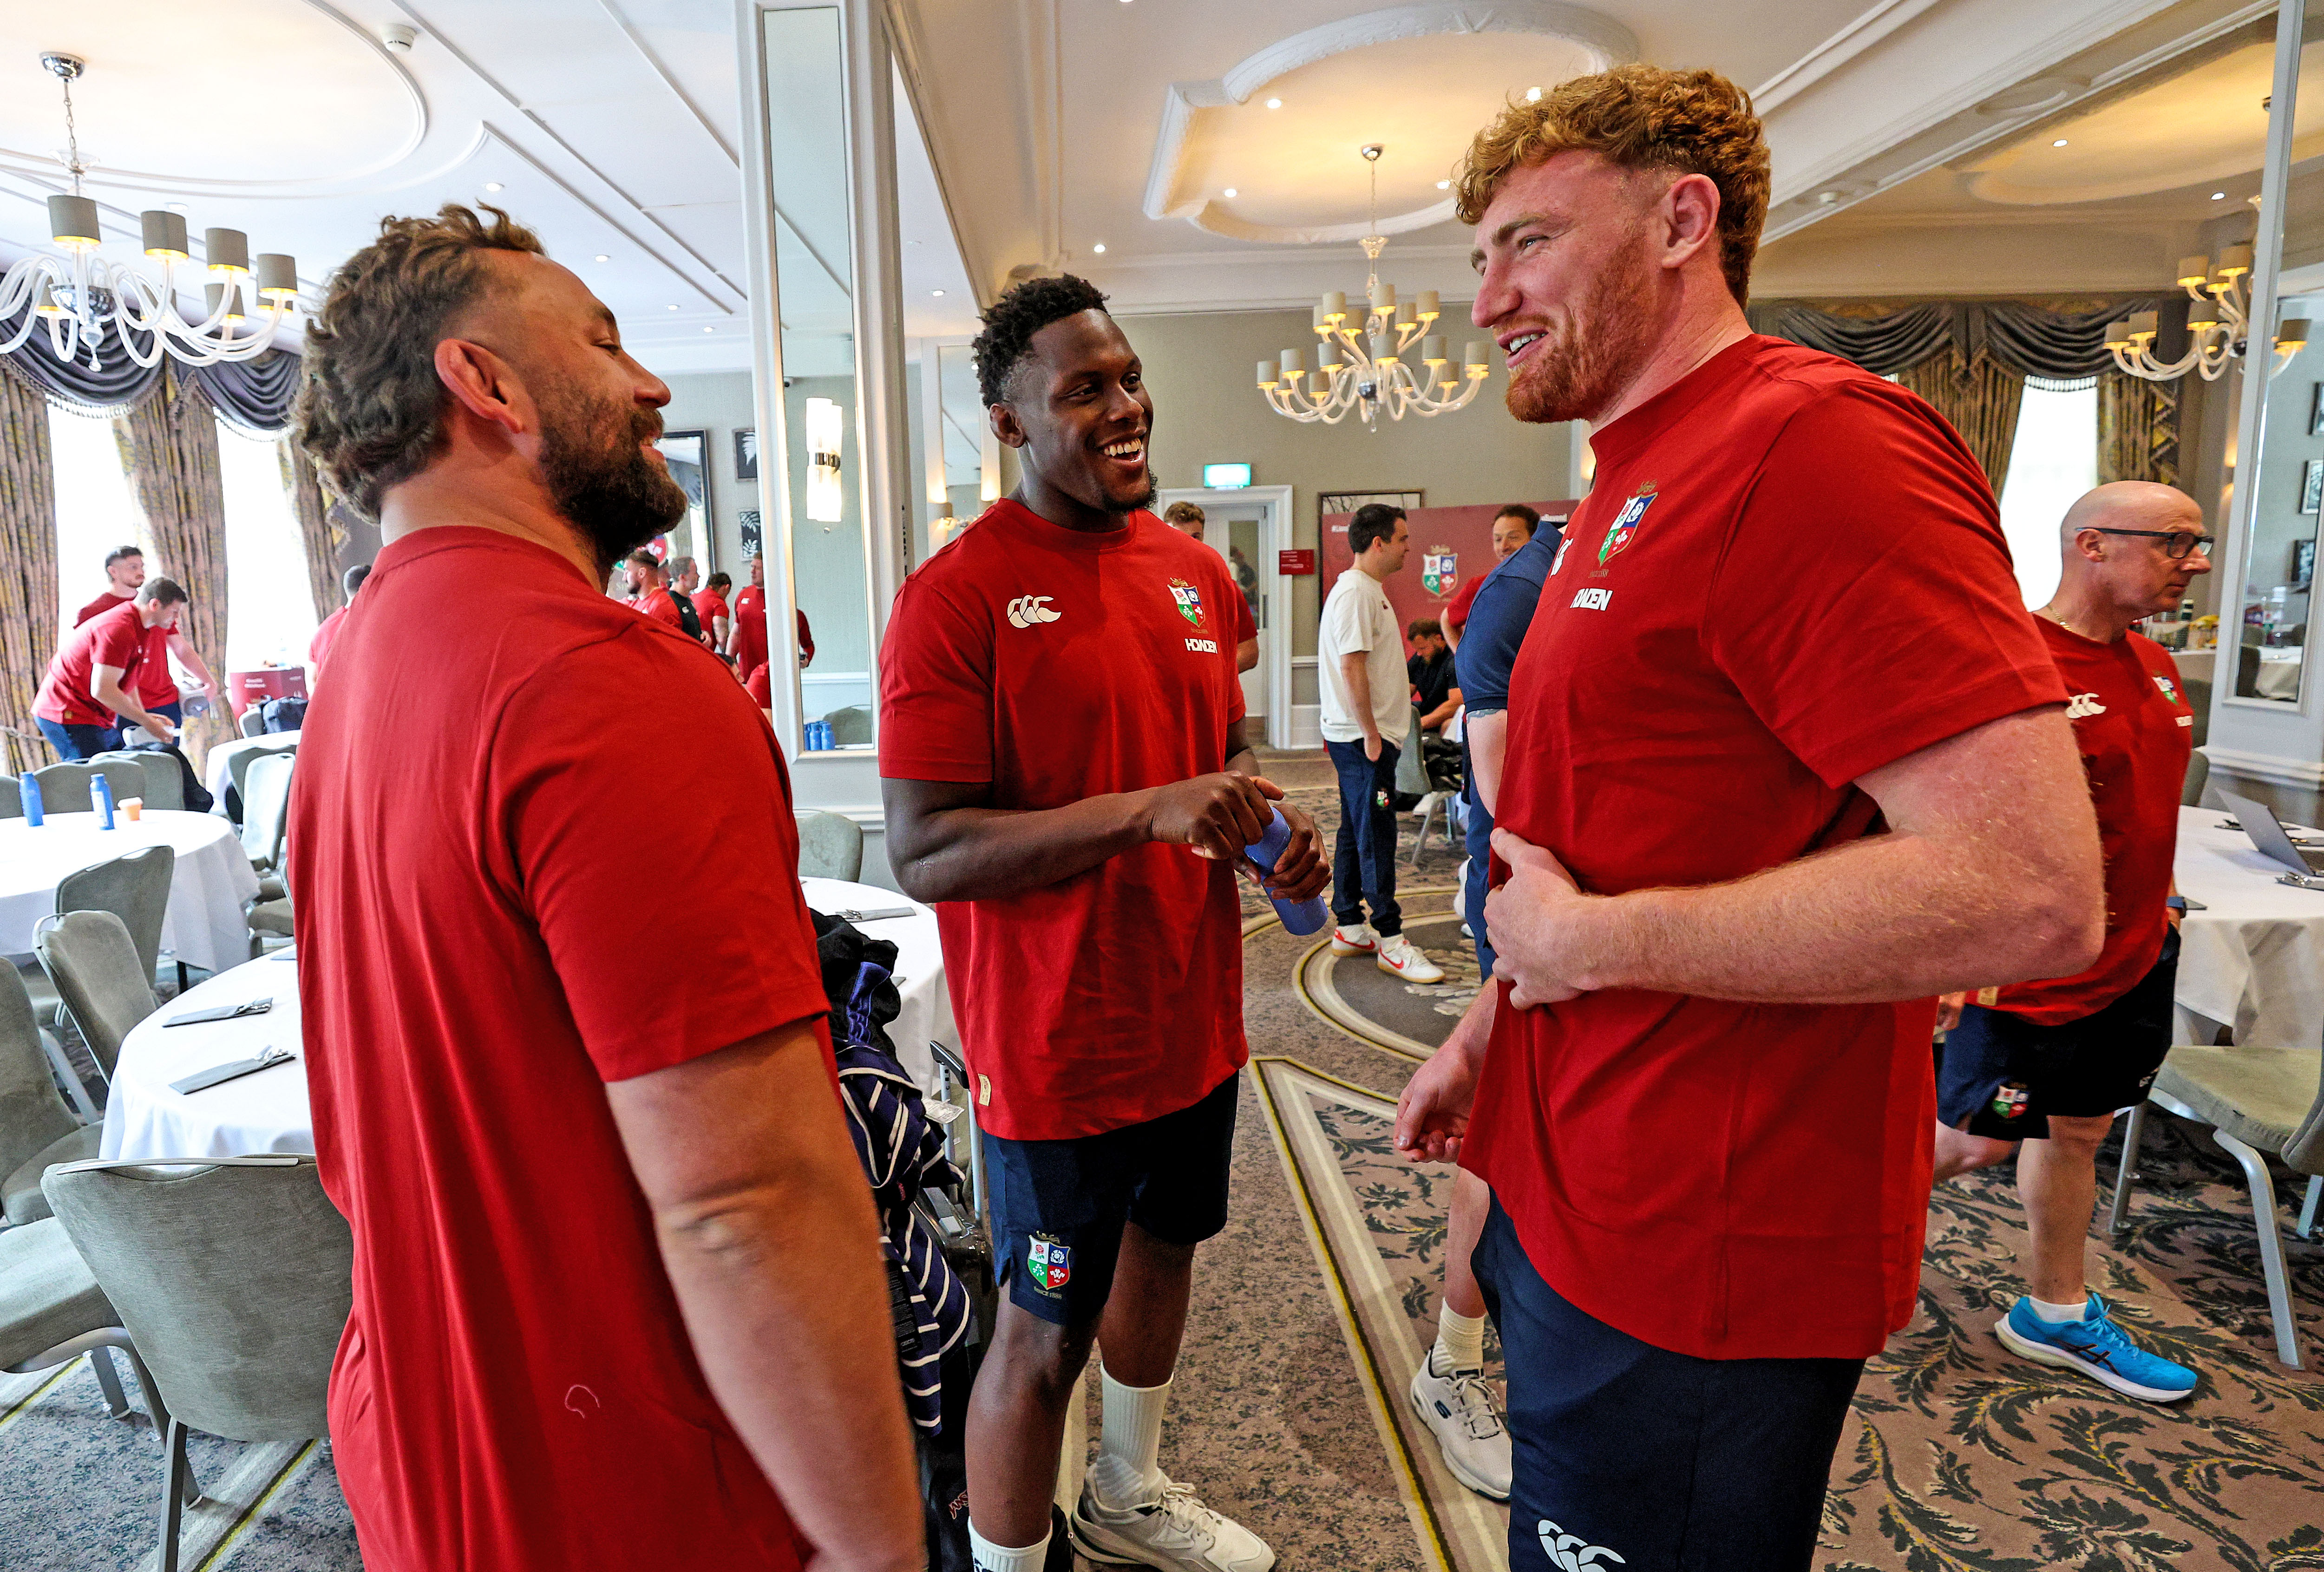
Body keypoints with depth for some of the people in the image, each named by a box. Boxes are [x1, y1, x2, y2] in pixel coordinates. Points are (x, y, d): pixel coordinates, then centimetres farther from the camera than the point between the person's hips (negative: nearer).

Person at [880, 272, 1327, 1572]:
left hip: (1195, 1016, 8)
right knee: (1047, 1329, 8)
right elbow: (923, 853, -21)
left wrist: (1271, 823, -4)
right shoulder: (957, 595, -16)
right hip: (1059, 1043, -7)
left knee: (1165, 1246, 25)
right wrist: (1145, 812, -28)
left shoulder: (1198, 571, 6)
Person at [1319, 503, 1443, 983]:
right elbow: (1351, 667, -22)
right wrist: (1371, 734, -22)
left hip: (1364, 735, 11)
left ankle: (1350, 929, 22)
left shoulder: (1369, 590, 17)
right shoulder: (1355, 591, -16)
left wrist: (1394, 688, 22)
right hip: (1362, 738, -11)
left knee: (1357, 832, 14)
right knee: (1376, 837, -7)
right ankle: (1390, 942, -2)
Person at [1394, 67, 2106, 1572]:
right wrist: (1489, 1030, 17)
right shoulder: (1638, 485, 12)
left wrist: (1591, 941, -21)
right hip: (1569, 1193, 9)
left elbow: (2033, 891, -28)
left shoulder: (1814, 447, -20)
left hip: (1692, 1265, -9)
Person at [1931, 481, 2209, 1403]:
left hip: (2132, 964, 8)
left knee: (2079, 1130, 18)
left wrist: (2154, 904, 21)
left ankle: (2056, 1312, 34)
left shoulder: (2156, 669, 7)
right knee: (1977, 1140, 3)